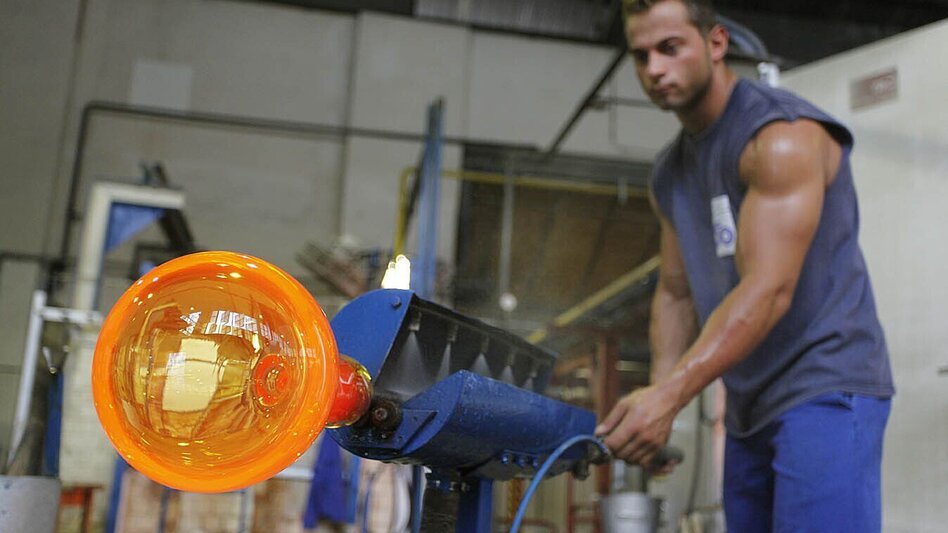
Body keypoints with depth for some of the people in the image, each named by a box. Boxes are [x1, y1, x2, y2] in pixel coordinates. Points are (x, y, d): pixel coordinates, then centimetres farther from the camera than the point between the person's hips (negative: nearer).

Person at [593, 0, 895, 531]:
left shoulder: (782, 133, -14)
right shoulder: (669, 173, 12)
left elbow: (769, 289, -23)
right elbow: (676, 293, 14)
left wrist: (669, 395, -29)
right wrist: (657, 398, -1)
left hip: (824, 388, -8)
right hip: (749, 408, 8)